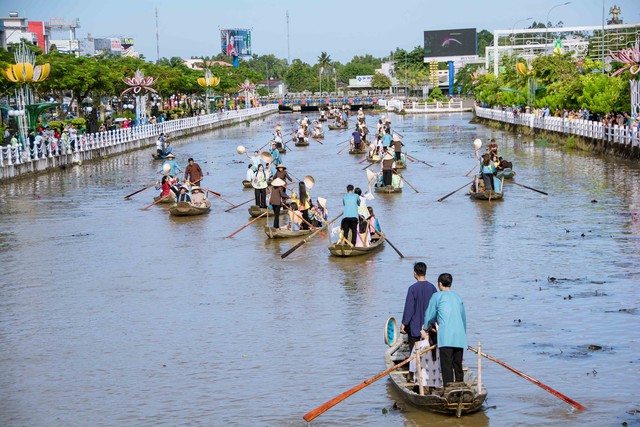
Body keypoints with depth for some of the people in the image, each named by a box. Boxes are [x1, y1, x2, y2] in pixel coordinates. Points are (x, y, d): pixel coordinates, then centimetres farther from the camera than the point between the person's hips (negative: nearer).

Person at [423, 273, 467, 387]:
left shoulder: (437, 296, 4)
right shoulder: (458, 297, 20)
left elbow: (429, 315, 10)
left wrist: (425, 329, 27)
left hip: (446, 336, -5)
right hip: (460, 336, 5)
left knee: (447, 365, -8)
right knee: (458, 365, 11)